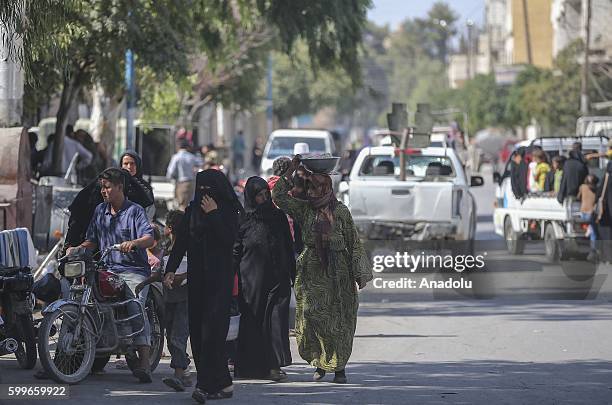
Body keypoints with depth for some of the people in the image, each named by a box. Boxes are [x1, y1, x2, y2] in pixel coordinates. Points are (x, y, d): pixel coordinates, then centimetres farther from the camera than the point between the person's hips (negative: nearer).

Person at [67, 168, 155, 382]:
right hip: (106, 269, 6)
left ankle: (145, 362, -34)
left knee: (136, 308, -24)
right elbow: (93, 241, 20)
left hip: (134, 270, -5)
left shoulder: (135, 211, 0)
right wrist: (78, 249, 0)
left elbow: (150, 238, -13)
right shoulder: (100, 211, 18)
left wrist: (134, 243, -35)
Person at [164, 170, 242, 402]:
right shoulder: (193, 210, 11)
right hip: (197, 278, 5)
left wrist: (213, 214, -13)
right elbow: (181, 241, 9)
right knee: (197, 330, 1)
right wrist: (171, 269, -1)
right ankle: (222, 384, 6)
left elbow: (229, 239, -14)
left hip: (219, 278, -5)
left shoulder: (229, 211, -1)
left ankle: (207, 385, -19)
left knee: (212, 329, -14)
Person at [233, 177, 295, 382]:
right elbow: (235, 252, 2)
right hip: (252, 279, -1)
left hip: (278, 278, 1)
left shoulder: (278, 217, 9)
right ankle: (251, 366, 10)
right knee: (253, 321, 3)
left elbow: (289, 248, 12)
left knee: (276, 319, -8)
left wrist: (294, 275, 9)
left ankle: (274, 366, -12)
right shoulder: (243, 220, 2)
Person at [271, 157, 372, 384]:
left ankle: (339, 366, 7)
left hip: (337, 272, -2)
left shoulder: (340, 211, -1)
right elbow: (279, 197, -1)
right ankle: (319, 364, 7)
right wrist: (290, 171, -4)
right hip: (311, 270, 2)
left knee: (337, 319, -1)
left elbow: (353, 243, 1)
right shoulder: (304, 208, 7)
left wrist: (359, 273, -1)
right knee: (311, 315, -5)